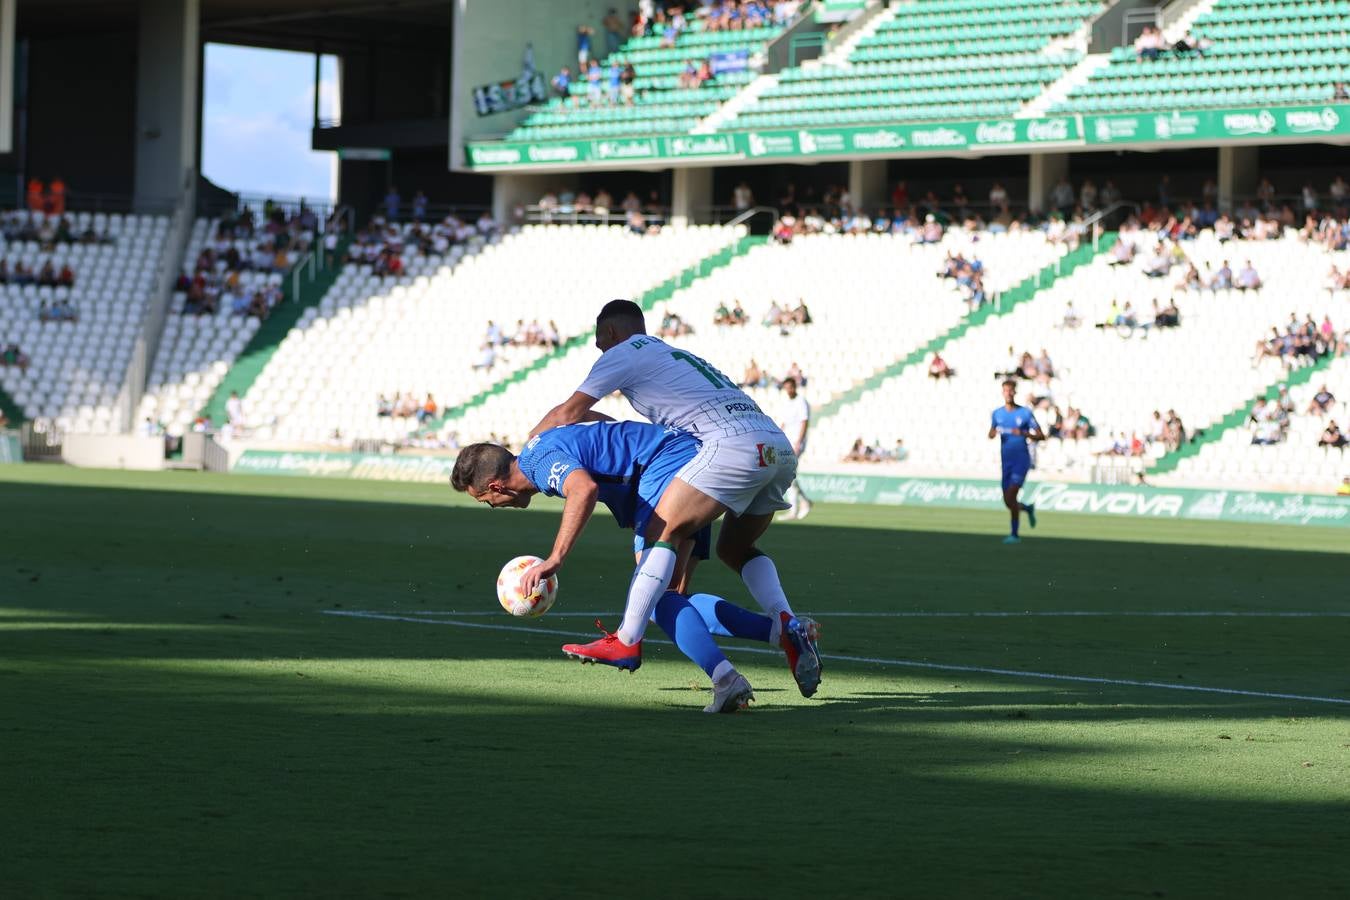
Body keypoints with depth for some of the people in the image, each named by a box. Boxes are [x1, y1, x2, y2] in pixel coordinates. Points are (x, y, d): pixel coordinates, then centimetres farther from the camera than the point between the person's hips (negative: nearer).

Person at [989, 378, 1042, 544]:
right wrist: (993, 433, -5)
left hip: (1021, 460, -5)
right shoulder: (997, 414, 8)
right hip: (1005, 460, 5)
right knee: (1007, 502, 4)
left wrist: (1024, 434, -21)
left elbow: (1041, 436, -4)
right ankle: (1028, 508, 38)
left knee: (1011, 495, -17)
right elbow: (991, 434, 20)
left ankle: (1014, 534, -8)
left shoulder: (1025, 413, -4)